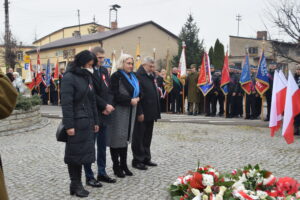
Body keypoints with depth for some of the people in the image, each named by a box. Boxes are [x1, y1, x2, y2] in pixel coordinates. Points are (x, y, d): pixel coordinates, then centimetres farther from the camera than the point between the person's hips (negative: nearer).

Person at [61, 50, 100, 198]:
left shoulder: (87, 77, 14)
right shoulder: (69, 78, -10)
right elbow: (66, 103, -16)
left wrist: (95, 121, 14)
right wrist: (69, 125, -20)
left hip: (87, 122, 7)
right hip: (76, 122, -7)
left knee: (83, 152, 9)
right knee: (74, 153, 2)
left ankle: (77, 183, 19)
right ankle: (75, 185, 13)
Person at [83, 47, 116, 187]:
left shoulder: (104, 70, 12)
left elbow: (109, 90, 10)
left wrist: (108, 105, -5)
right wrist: (105, 106, -13)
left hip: (104, 114, 8)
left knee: (102, 146, 15)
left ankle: (102, 173, 26)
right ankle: (89, 177, 12)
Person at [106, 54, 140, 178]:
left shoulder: (132, 77, 15)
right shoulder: (116, 76, -9)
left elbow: (136, 92, 22)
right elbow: (115, 95, -17)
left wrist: (137, 99, 1)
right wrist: (130, 100, -18)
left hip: (130, 112, 7)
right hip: (119, 112, -7)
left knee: (126, 138, 11)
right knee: (117, 138, -2)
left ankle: (123, 165, 20)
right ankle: (116, 167, 9)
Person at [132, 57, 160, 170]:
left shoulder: (152, 76, 14)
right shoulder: (138, 76, -13)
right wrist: (139, 113, -21)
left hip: (150, 113, 9)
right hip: (141, 114, -9)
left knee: (147, 137, 16)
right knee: (138, 137, 2)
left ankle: (146, 158, 27)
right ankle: (137, 160, 12)